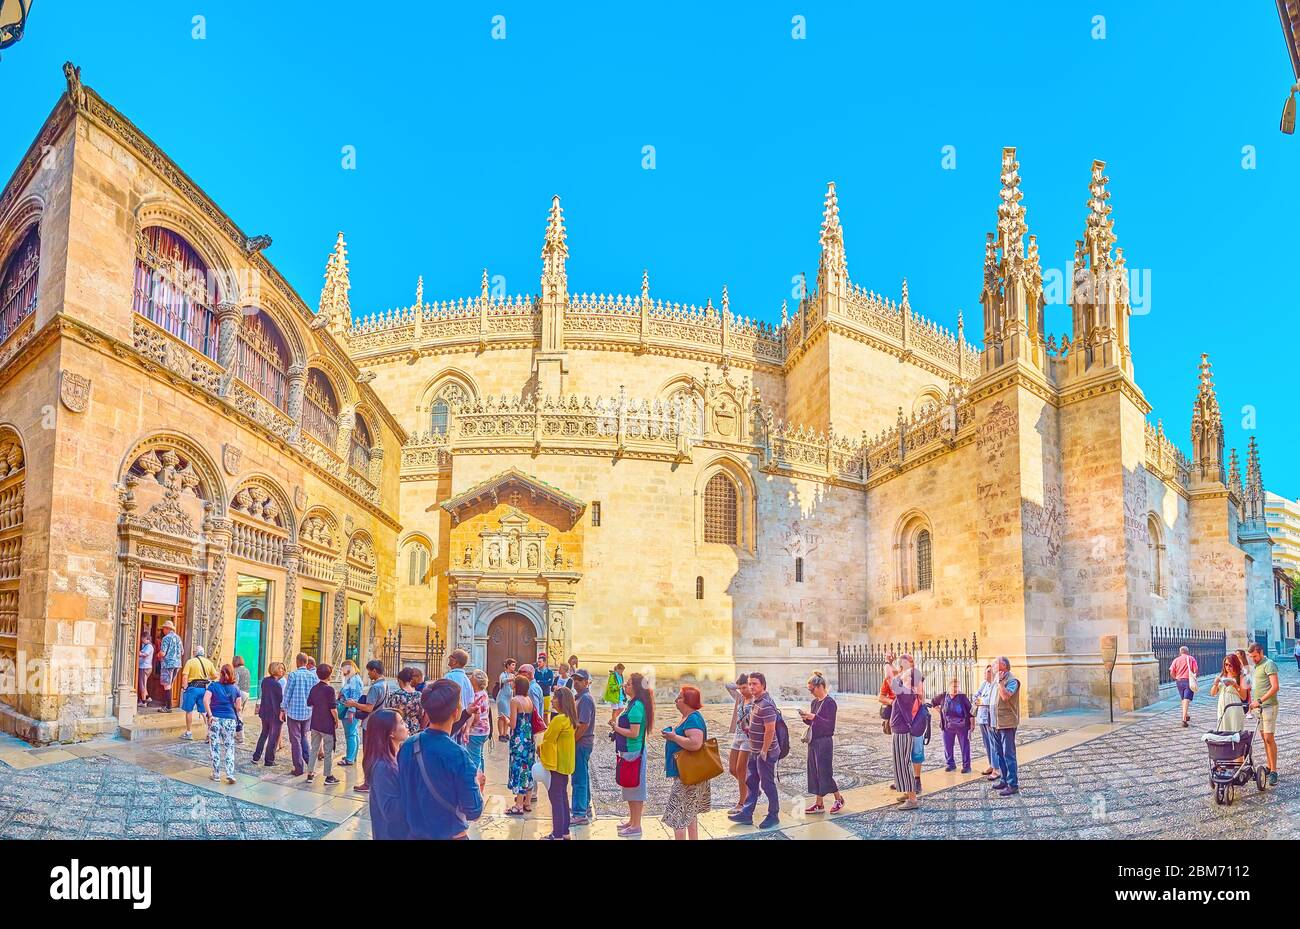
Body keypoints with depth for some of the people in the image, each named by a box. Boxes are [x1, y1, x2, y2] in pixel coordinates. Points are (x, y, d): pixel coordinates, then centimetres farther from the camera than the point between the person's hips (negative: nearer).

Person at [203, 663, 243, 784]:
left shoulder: (213, 685, 0)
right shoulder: (235, 689, 5)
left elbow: (206, 700, -15)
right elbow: (238, 707, 2)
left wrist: (210, 714, -12)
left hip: (215, 718, -1)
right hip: (230, 720, 1)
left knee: (215, 747, 7)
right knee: (229, 748, 6)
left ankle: (216, 774, 12)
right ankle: (230, 774, -5)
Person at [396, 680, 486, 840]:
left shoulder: (406, 747, -8)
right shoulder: (458, 756, -24)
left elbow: (404, 795, 5)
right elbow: (473, 812, -19)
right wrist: (477, 782, -1)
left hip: (414, 833, 5)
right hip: (450, 835, -5)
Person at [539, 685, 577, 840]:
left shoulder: (559, 719, -21)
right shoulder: (569, 718, 8)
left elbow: (548, 739, -14)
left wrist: (540, 750, 4)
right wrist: (542, 748, 6)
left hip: (557, 763, -9)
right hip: (565, 763, 9)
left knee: (556, 797, -2)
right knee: (562, 796, 16)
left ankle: (558, 834, 3)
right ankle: (565, 831, 23)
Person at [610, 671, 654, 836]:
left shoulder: (636, 706, -21)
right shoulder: (633, 703, 9)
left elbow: (634, 733, -24)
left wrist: (616, 728, -13)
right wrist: (617, 727, 5)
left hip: (633, 752, -10)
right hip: (628, 751, 10)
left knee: (634, 788, 1)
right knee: (629, 787, 19)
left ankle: (636, 826, 10)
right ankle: (632, 821, 32)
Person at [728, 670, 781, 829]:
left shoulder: (766, 705, -23)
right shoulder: (756, 701, 9)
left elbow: (770, 730, -26)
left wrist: (764, 751, -21)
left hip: (765, 752, -10)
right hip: (754, 751, 10)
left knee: (767, 784, 4)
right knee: (751, 783, 14)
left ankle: (773, 816, 18)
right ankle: (746, 814, 22)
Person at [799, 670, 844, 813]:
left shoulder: (830, 702, -13)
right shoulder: (814, 702, 12)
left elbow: (830, 724, -17)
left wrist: (814, 717, -24)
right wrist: (806, 718, -2)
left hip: (825, 741, -8)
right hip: (813, 741, 8)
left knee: (825, 772, -3)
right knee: (814, 772, 9)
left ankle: (839, 798, 14)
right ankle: (819, 803, 15)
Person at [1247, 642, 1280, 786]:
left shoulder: (1269, 664, -12)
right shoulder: (1257, 665, 16)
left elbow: (1275, 687, -21)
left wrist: (1259, 700, -25)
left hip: (1268, 706, -9)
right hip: (1259, 706, 9)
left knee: (1269, 738, -10)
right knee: (1263, 737, 11)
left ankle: (1274, 771, -8)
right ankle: (1269, 767, 18)